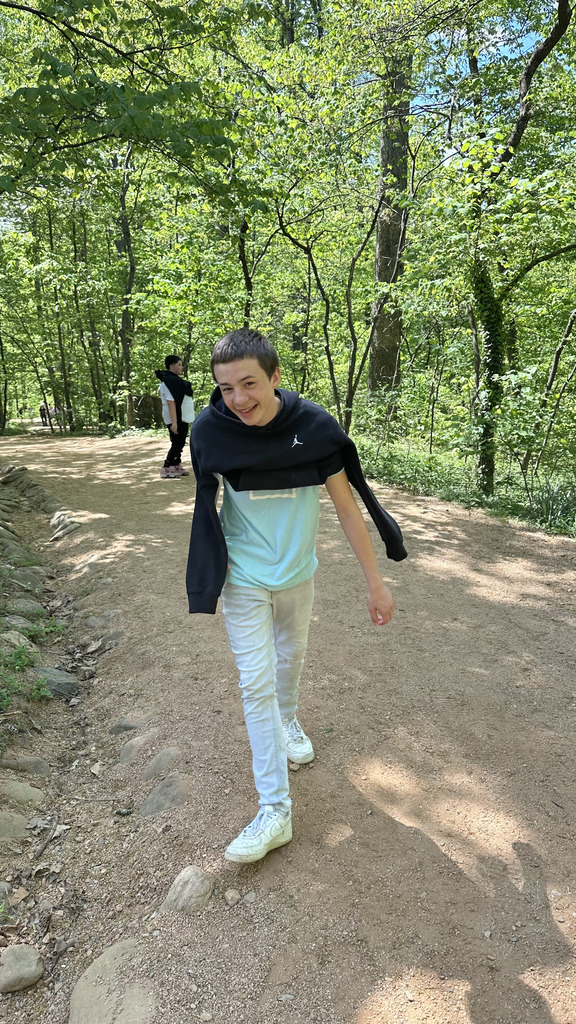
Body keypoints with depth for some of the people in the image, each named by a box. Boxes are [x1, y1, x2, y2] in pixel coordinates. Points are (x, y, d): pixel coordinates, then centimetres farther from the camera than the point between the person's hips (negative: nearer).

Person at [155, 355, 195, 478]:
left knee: (180, 443, 14)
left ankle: (177, 467, 22)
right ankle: (166, 469, 0)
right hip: (176, 419, -10)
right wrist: (174, 422, -30)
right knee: (177, 443, -6)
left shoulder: (174, 379, 13)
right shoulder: (170, 381, -18)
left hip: (182, 418, 10)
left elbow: (160, 391, 27)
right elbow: (170, 402, -25)